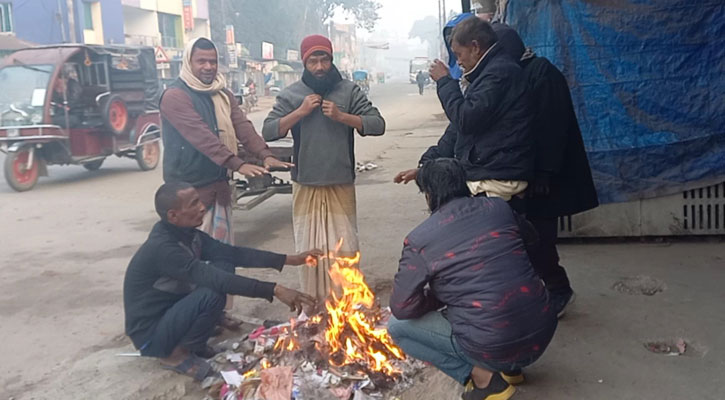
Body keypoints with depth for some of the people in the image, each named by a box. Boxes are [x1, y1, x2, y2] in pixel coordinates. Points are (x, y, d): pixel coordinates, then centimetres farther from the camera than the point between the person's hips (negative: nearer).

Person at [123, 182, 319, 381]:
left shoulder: (187, 235, -2)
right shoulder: (161, 248, -29)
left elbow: (233, 253, -3)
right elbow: (214, 279, -36)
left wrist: (291, 259, -8)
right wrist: (274, 290, -39)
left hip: (172, 311, 9)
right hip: (150, 335, -9)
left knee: (224, 265, -3)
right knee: (212, 295, -30)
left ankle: (194, 342, 6)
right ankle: (175, 354, -5)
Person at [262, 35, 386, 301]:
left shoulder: (349, 91, 1)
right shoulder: (291, 94, 2)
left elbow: (378, 125, -6)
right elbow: (268, 131, -6)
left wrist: (341, 116, -16)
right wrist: (300, 112, -14)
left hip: (341, 184, 0)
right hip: (306, 186, 1)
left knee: (345, 246, 5)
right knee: (309, 248, 8)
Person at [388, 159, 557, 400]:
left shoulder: (420, 240, -8)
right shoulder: (499, 207, 5)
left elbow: (402, 308, -6)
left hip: (494, 349, -6)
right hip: (543, 335, 6)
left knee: (397, 327, 11)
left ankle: (482, 376, 1)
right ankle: (509, 367, 22)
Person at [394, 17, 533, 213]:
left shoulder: (501, 71, -12)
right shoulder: (484, 75, 22)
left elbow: (466, 119, -19)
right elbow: (457, 129, 22)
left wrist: (444, 80, -5)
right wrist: (425, 164, 15)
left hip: (497, 182, -10)